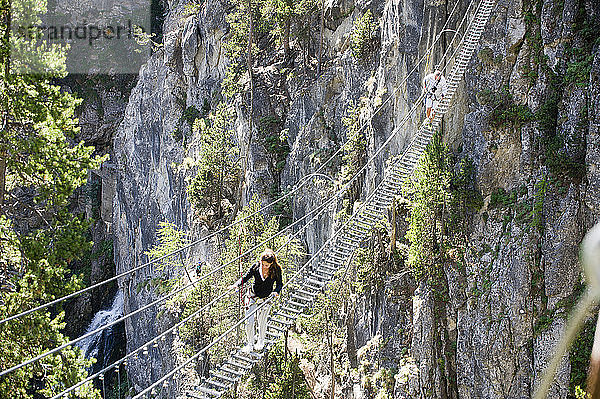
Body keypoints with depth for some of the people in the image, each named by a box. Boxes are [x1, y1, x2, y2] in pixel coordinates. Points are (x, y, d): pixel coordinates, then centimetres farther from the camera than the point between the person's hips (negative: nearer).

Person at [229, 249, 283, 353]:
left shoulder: (276, 270, -14)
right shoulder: (256, 266, -12)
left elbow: (279, 284, -3)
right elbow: (245, 278, -6)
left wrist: (276, 291, -23)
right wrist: (236, 285, -23)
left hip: (266, 299, -1)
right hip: (252, 296, 1)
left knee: (262, 322, 11)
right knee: (249, 322, -1)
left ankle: (261, 342, 38)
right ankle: (250, 343, 20)